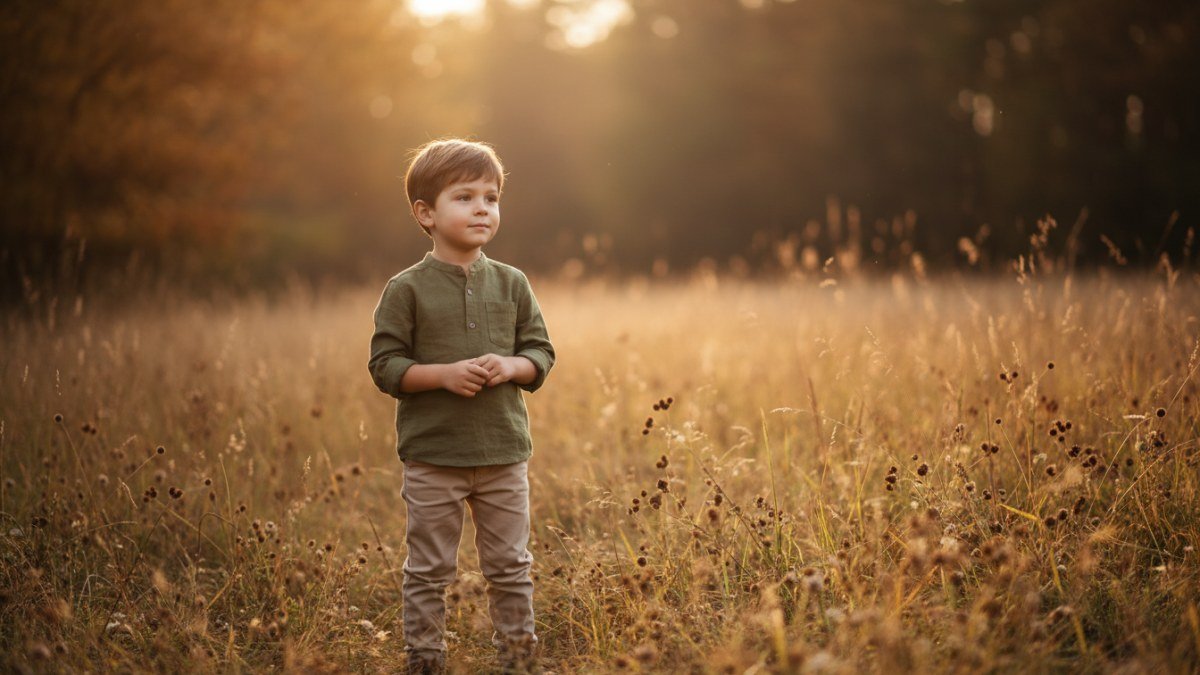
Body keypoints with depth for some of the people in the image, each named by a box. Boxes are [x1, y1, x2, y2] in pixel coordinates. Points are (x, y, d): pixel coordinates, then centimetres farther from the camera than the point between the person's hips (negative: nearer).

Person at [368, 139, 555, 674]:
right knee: (429, 571, 6)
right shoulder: (407, 289, -5)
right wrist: (445, 374, -20)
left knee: (510, 567, 11)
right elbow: (385, 365, -7)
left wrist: (512, 366, -14)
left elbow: (541, 353, 7)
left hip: (504, 453, 3)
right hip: (433, 456, -3)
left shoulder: (511, 284, 4)